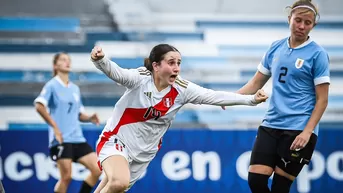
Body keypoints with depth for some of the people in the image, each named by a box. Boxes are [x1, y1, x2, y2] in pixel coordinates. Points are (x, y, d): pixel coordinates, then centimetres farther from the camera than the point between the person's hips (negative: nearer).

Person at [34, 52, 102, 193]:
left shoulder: (75, 89, 17)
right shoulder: (52, 85, -3)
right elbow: (39, 106, -16)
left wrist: (90, 118, 2)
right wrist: (55, 127, -18)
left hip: (78, 138, 7)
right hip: (61, 139, -7)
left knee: (97, 170, -3)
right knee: (66, 176, -11)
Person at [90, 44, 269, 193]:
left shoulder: (182, 89, -8)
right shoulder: (140, 78, -18)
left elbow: (216, 97, -12)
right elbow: (115, 72, -34)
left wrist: (251, 99, -21)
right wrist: (99, 60, -56)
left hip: (143, 152, 5)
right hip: (116, 140, -5)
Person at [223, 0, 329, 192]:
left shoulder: (317, 54, -7)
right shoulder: (276, 48, 8)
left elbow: (322, 100, -8)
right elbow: (257, 82, 17)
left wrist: (307, 132, -17)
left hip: (298, 130, -5)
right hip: (270, 126, 5)